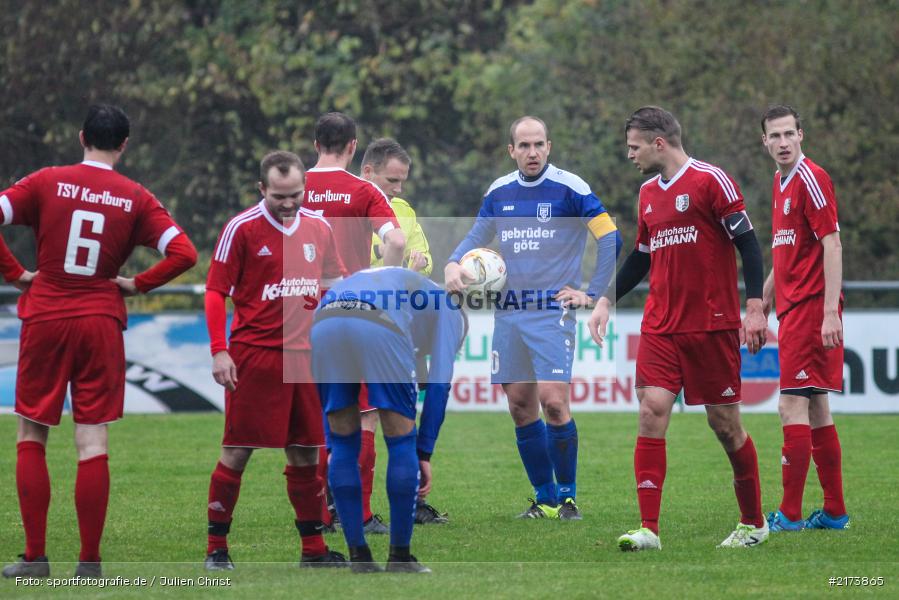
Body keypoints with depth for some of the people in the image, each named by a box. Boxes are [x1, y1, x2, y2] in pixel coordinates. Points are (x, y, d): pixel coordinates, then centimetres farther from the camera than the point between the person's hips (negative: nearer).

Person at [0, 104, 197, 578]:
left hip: (45, 318, 0)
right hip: (101, 321, 0)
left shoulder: (47, 182, 0)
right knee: (93, 442, 1)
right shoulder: (136, 198, 1)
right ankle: (89, 561, -1)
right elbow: (184, 253, -5)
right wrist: (137, 285, 5)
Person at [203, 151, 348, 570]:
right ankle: (216, 547, 5)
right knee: (237, 452, -3)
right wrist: (219, 351, -12)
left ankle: (313, 548, 16)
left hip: (304, 355, 5)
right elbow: (215, 291, -5)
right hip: (253, 354, -5)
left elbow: (332, 286, 20)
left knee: (305, 453, 8)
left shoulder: (319, 228, 9)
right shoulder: (242, 228, -6)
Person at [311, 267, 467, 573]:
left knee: (343, 441, 19)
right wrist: (424, 454, 21)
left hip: (324, 322, 4)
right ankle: (400, 557, 14)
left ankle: (359, 557, 18)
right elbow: (439, 384, 20)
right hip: (378, 328, -4)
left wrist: (332, 444, 38)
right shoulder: (450, 309, 33)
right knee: (401, 438, 12)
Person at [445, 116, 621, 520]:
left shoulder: (568, 188, -6)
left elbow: (610, 238, -5)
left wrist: (592, 294, -7)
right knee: (520, 406, 3)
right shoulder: (499, 192, 9)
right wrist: (453, 264, -1)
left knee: (553, 401, -14)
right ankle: (545, 498, 14)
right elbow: (476, 238, 20)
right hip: (508, 313, 5)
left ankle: (567, 496, -1)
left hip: (552, 309, -5)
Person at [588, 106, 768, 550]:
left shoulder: (710, 180, -8)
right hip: (660, 327, 6)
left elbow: (747, 243, -10)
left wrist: (754, 308, -16)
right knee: (652, 410, -9)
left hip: (713, 326, -6)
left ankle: (753, 522, 19)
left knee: (724, 423, 1)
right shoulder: (648, 193, 14)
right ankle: (648, 529, -11)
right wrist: (606, 300, 20)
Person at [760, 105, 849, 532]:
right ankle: (834, 511, 14)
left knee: (793, 405, -10)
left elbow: (832, 246, -16)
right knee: (815, 409, 10)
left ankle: (790, 515, -9)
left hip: (812, 308, -9)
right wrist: (762, 304, 26)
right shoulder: (781, 182, 16)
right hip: (793, 307, 9)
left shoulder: (810, 178, -11)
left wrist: (830, 312, -21)